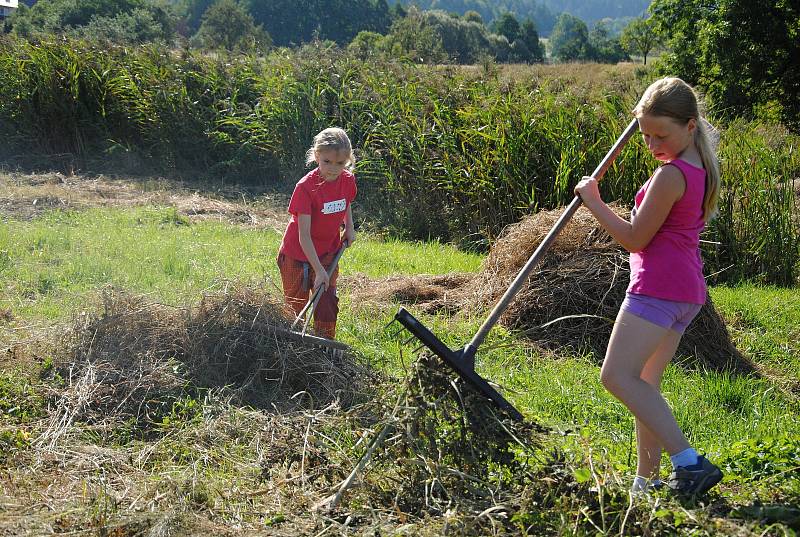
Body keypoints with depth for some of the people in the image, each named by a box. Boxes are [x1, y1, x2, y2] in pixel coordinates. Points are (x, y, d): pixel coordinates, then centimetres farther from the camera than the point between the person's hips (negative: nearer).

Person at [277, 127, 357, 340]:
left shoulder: (348, 181, -9)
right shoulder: (306, 187, -26)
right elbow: (304, 234, -27)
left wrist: (349, 228, 4)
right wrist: (319, 270, -30)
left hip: (328, 254, 4)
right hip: (298, 255, -4)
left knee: (328, 303, 3)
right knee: (297, 307, 7)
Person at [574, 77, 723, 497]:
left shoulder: (671, 175, -17)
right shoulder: (702, 167, 11)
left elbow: (635, 239, -13)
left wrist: (593, 201, -4)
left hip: (658, 285, -10)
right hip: (687, 290, 10)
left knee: (617, 376, -14)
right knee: (644, 385, 11)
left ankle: (690, 463, -20)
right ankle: (646, 480, 11)